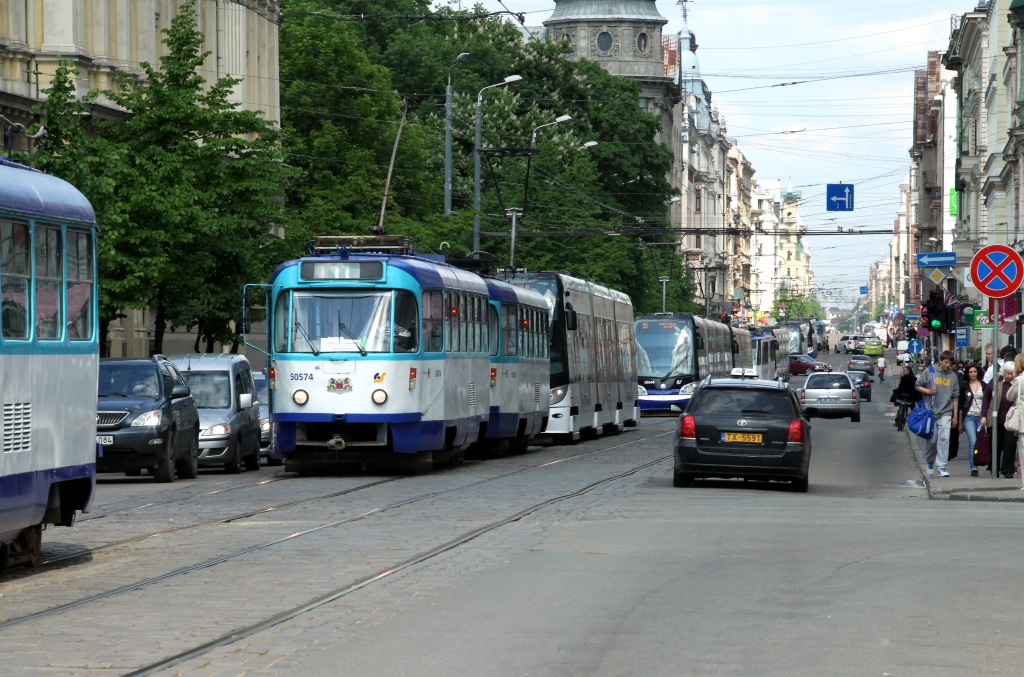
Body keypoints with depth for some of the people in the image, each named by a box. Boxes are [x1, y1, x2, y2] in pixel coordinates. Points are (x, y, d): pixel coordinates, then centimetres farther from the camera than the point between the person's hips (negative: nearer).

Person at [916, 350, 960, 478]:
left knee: (944, 439, -9)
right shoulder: (929, 372, 0)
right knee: (932, 439, 5)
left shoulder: (953, 376, 7)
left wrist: (955, 415, 9)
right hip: (931, 411, -1)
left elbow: (955, 397, 10)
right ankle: (930, 461, 28)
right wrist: (928, 391, -12)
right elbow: (918, 386, 6)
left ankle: (941, 466, -7)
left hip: (946, 413, 1)